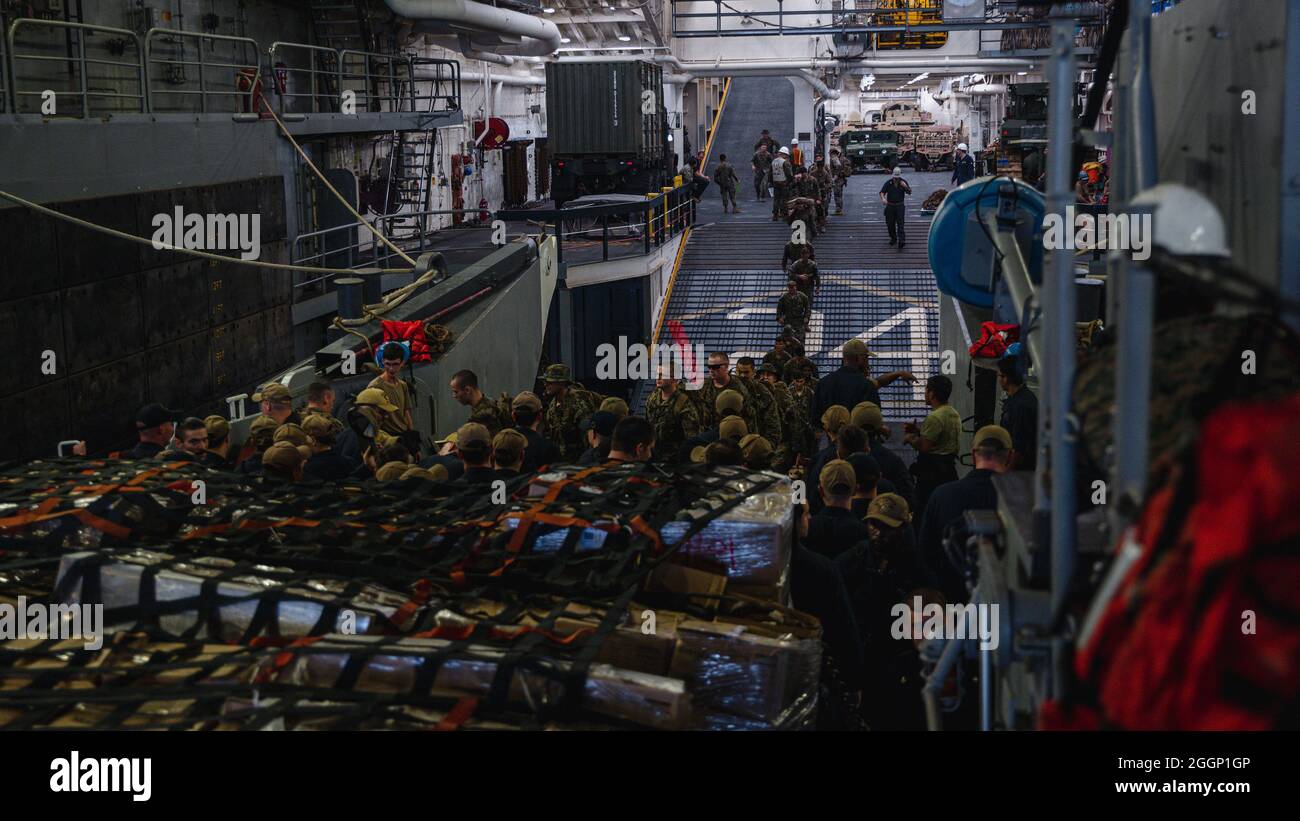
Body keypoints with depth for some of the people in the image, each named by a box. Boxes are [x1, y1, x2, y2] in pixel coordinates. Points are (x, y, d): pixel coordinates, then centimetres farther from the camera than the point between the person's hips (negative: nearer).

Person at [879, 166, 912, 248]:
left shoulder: (903, 182, 0)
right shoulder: (888, 183, -1)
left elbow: (909, 192, -4)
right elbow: (882, 192, -7)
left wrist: (905, 186, -24)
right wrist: (883, 198, -28)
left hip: (900, 206, -2)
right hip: (890, 206, 2)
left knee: (900, 224, -11)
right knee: (890, 224, 7)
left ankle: (902, 242, -16)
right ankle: (893, 238, 28)